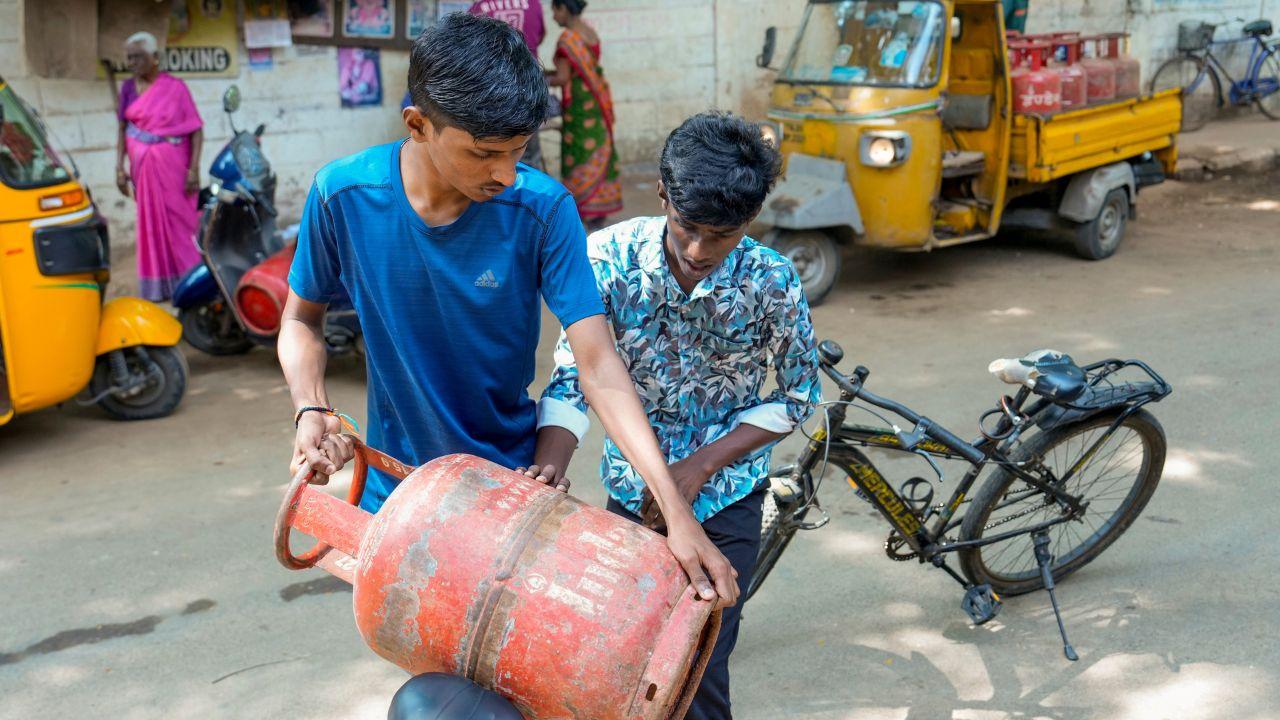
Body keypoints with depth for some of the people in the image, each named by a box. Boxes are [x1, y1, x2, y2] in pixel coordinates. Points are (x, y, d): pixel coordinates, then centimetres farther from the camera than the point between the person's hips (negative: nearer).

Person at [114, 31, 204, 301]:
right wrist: (119, 167, 2)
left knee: (181, 220, -2)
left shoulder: (175, 87, -5)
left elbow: (196, 130, -7)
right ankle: (158, 286, 12)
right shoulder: (128, 89, 8)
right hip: (143, 166, 4)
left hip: (172, 165, -4)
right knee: (150, 223, 6)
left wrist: (193, 169, -15)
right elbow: (123, 130, 11)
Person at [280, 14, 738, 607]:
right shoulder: (342, 195, -17)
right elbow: (302, 318, 0)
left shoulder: (541, 208, -21)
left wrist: (677, 513, -33)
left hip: (514, 485, -1)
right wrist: (311, 409, -19)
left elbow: (598, 364, -25)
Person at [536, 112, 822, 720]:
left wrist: (698, 468, -15)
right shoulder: (610, 257, -17)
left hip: (723, 500, -2)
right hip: (632, 490, 2)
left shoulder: (771, 283, -18)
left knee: (698, 671, -2)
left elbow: (798, 397, -6)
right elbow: (573, 380, -16)